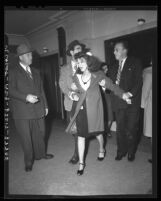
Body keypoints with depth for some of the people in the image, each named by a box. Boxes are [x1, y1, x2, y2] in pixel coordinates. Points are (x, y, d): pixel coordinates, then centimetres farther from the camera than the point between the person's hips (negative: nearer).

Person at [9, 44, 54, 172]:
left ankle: (40, 154, 34)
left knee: (40, 133, 13)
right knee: (26, 137, 3)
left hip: (38, 109, 5)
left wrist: (45, 105, 16)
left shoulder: (35, 72, 19)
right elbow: (11, 90, -8)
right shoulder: (12, 71, 0)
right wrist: (26, 97, -22)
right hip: (22, 111, -5)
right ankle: (29, 161, 20)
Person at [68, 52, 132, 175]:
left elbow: (111, 85, -7)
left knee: (97, 132, 14)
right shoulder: (76, 77, 2)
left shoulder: (97, 75, -6)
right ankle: (81, 163, 16)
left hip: (94, 109, -2)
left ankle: (102, 149, 47)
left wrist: (122, 94, -16)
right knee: (81, 135, 2)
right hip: (81, 109, 2)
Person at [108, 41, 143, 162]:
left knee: (131, 129, 3)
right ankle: (121, 151, 23)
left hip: (132, 101, -3)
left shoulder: (135, 63, 3)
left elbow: (139, 81, -4)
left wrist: (130, 93, -16)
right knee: (120, 128, 8)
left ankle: (131, 152, 22)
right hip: (118, 102, 4)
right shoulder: (114, 67, 17)